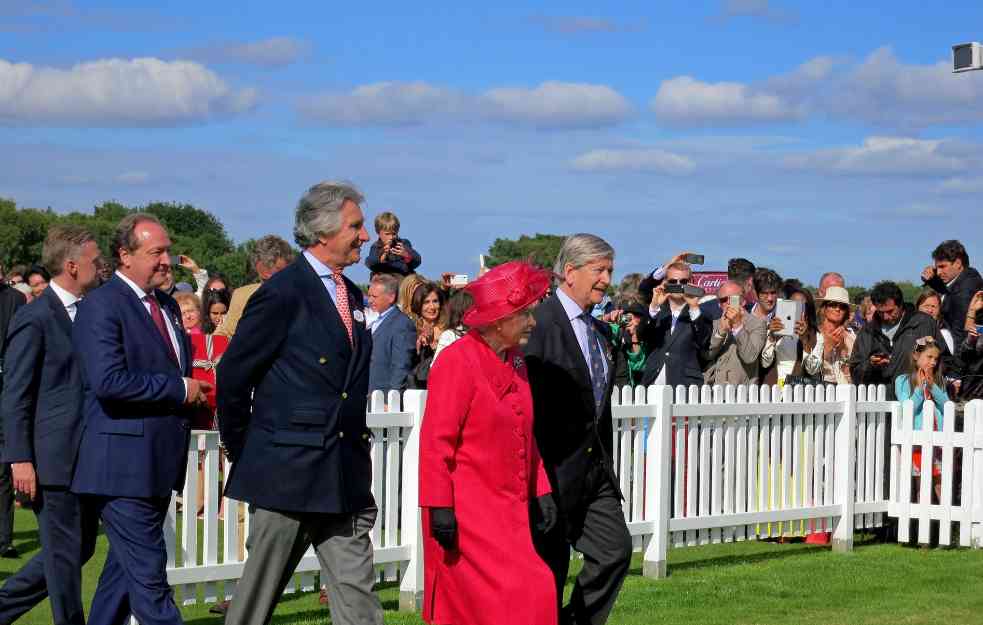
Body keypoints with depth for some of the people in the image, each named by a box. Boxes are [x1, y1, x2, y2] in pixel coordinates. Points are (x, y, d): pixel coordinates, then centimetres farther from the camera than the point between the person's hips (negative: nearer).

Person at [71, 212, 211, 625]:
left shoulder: (167, 306, 17)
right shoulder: (101, 306, -11)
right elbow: (108, 381, -23)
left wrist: (195, 394, 11)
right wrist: (180, 389, -16)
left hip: (159, 463, 9)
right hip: (123, 463, -9)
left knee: (125, 568, 16)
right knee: (149, 576, -9)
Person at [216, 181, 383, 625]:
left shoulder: (352, 296, 14)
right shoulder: (282, 293, -11)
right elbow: (233, 377, -7)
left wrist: (357, 444, 16)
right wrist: (242, 453, 0)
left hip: (346, 477, 7)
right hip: (288, 472, -7)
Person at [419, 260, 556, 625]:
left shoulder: (516, 362, 12)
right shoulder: (458, 361, -14)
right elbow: (436, 440, -16)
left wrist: (541, 492, 13)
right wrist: (439, 508, -19)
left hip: (508, 510, 8)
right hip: (467, 511, -8)